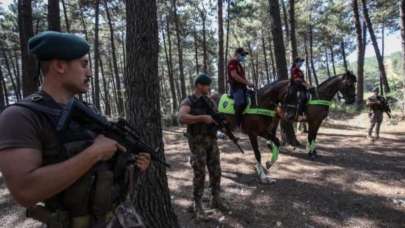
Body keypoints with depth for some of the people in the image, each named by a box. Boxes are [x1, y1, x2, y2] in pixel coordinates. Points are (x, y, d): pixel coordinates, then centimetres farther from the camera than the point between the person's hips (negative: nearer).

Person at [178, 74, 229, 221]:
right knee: (199, 174, -2)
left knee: (216, 171, 10)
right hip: (197, 142, -6)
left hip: (212, 140, 6)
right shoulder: (188, 102, -8)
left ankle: (216, 199, 27)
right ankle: (197, 205, 12)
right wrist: (202, 117, -28)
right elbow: (182, 118, -27)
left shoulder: (210, 102, 11)